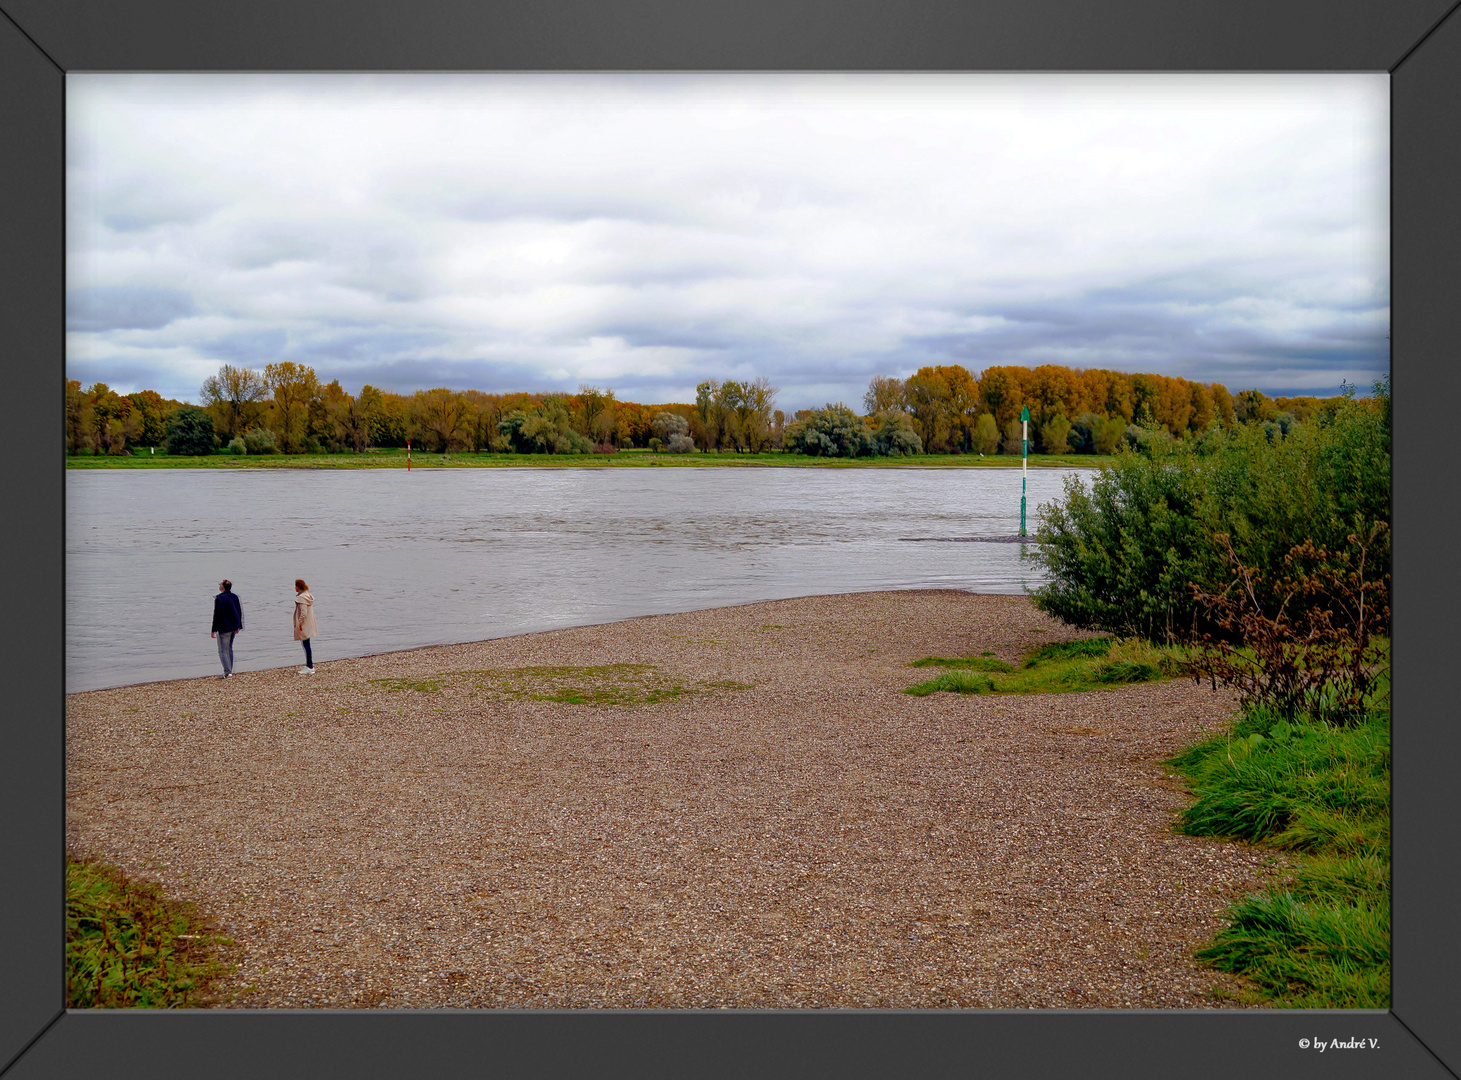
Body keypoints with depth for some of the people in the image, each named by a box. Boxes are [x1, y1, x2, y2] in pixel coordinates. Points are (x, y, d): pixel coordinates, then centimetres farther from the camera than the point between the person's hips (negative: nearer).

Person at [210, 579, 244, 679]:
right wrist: (238, 626, 21)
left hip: (223, 628, -7)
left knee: (223, 651, -3)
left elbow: (216, 615, -14)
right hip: (233, 627, 7)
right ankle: (229, 671, 20)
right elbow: (239, 612, 12)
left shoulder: (219, 598, -14)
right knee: (229, 649, 17)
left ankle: (227, 672, -10)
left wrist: (213, 630, -10)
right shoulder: (235, 597, 6)